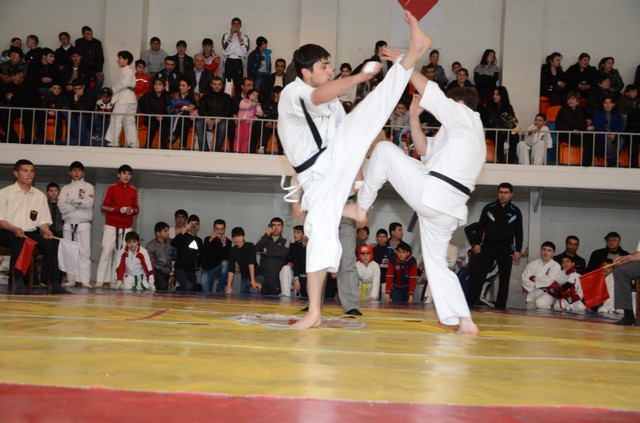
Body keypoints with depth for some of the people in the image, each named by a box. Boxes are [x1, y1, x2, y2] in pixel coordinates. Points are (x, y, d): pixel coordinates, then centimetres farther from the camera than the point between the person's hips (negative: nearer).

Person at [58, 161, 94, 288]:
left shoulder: (88, 187, 8)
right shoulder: (65, 188, 15)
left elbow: (89, 203, -10)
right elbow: (61, 206, -1)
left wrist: (72, 202, -6)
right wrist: (80, 205, -8)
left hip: (83, 224, -3)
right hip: (68, 224, 3)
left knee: (84, 251, -10)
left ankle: (85, 280, -14)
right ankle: (71, 279, 6)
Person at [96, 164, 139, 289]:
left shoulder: (134, 191, 10)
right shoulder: (111, 188, 1)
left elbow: (137, 209, 12)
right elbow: (103, 207, -5)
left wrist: (131, 210, -12)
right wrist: (121, 209, -15)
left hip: (127, 228, 3)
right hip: (112, 226, -3)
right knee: (106, 251, -8)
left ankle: (114, 280, 8)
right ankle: (100, 280, -6)